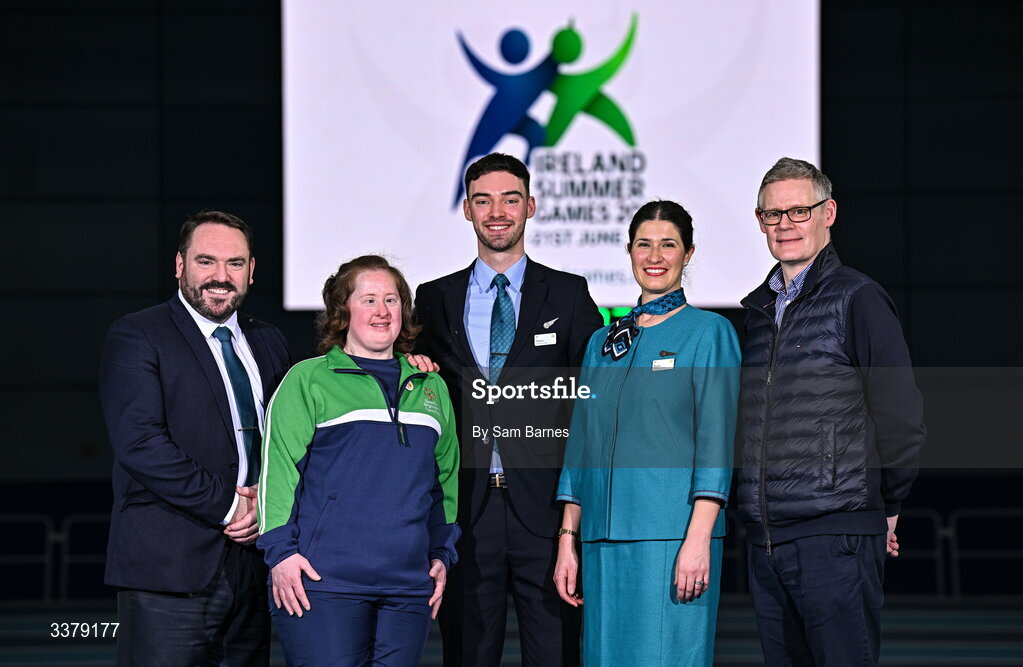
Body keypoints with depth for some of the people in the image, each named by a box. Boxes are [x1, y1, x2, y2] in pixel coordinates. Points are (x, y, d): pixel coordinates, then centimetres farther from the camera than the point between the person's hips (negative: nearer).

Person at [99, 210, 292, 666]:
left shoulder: (268, 343, 18)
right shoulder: (135, 337, -2)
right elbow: (139, 441, -14)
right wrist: (226, 504, -13)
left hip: (252, 571, 6)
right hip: (168, 569, -6)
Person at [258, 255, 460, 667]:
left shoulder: (431, 388, 19)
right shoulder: (308, 379, 4)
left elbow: (445, 477, 24)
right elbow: (279, 467, -2)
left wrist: (442, 554, 17)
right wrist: (281, 551, -10)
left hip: (410, 585, 5)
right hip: (323, 581, -4)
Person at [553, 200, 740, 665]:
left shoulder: (709, 332, 0)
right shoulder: (603, 342, 16)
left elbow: (716, 442, -7)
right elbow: (580, 443, 16)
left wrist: (698, 539, -16)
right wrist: (567, 541, 9)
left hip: (672, 535, -5)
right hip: (604, 539, 5)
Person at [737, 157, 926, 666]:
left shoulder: (857, 299, -4)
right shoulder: (757, 309, 16)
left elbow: (901, 416, -5)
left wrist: (886, 507, 2)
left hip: (835, 535, -6)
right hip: (764, 539, 6)